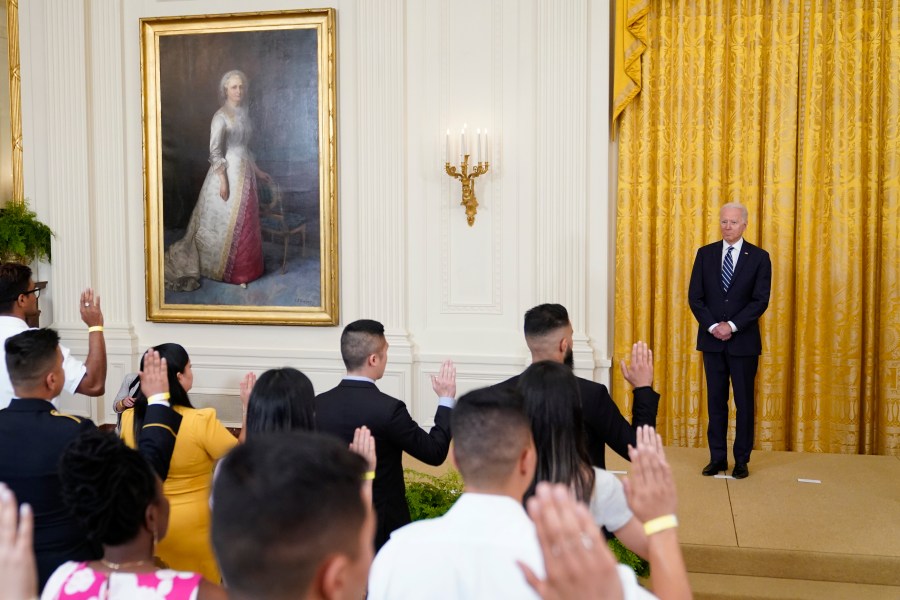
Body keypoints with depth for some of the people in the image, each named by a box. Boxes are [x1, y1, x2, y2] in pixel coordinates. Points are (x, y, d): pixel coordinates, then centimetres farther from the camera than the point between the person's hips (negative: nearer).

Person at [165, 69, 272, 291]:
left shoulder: (243, 113, 11)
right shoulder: (221, 116, -13)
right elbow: (215, 152, -15)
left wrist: (257, 171, 18)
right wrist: (223, 180, -20)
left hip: (245, 172, 8)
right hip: (228, 172, -8)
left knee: (244, 221, 12)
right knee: (228, 221, 0)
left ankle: (243, 267, 22)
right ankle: (225, 270, 11)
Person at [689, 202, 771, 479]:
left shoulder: (759, 257, 0)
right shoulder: (705, 254, 6)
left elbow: (761, 300, -7)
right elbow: (695, 296, 2)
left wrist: (732, 326, -15)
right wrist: (712, 326, -11)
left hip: (743, 341, -2)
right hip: (712, 340, 2)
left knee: (744, 402, 5)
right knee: (716, 401, 7)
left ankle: (741, 460, 15)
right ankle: (717, 458, 15)